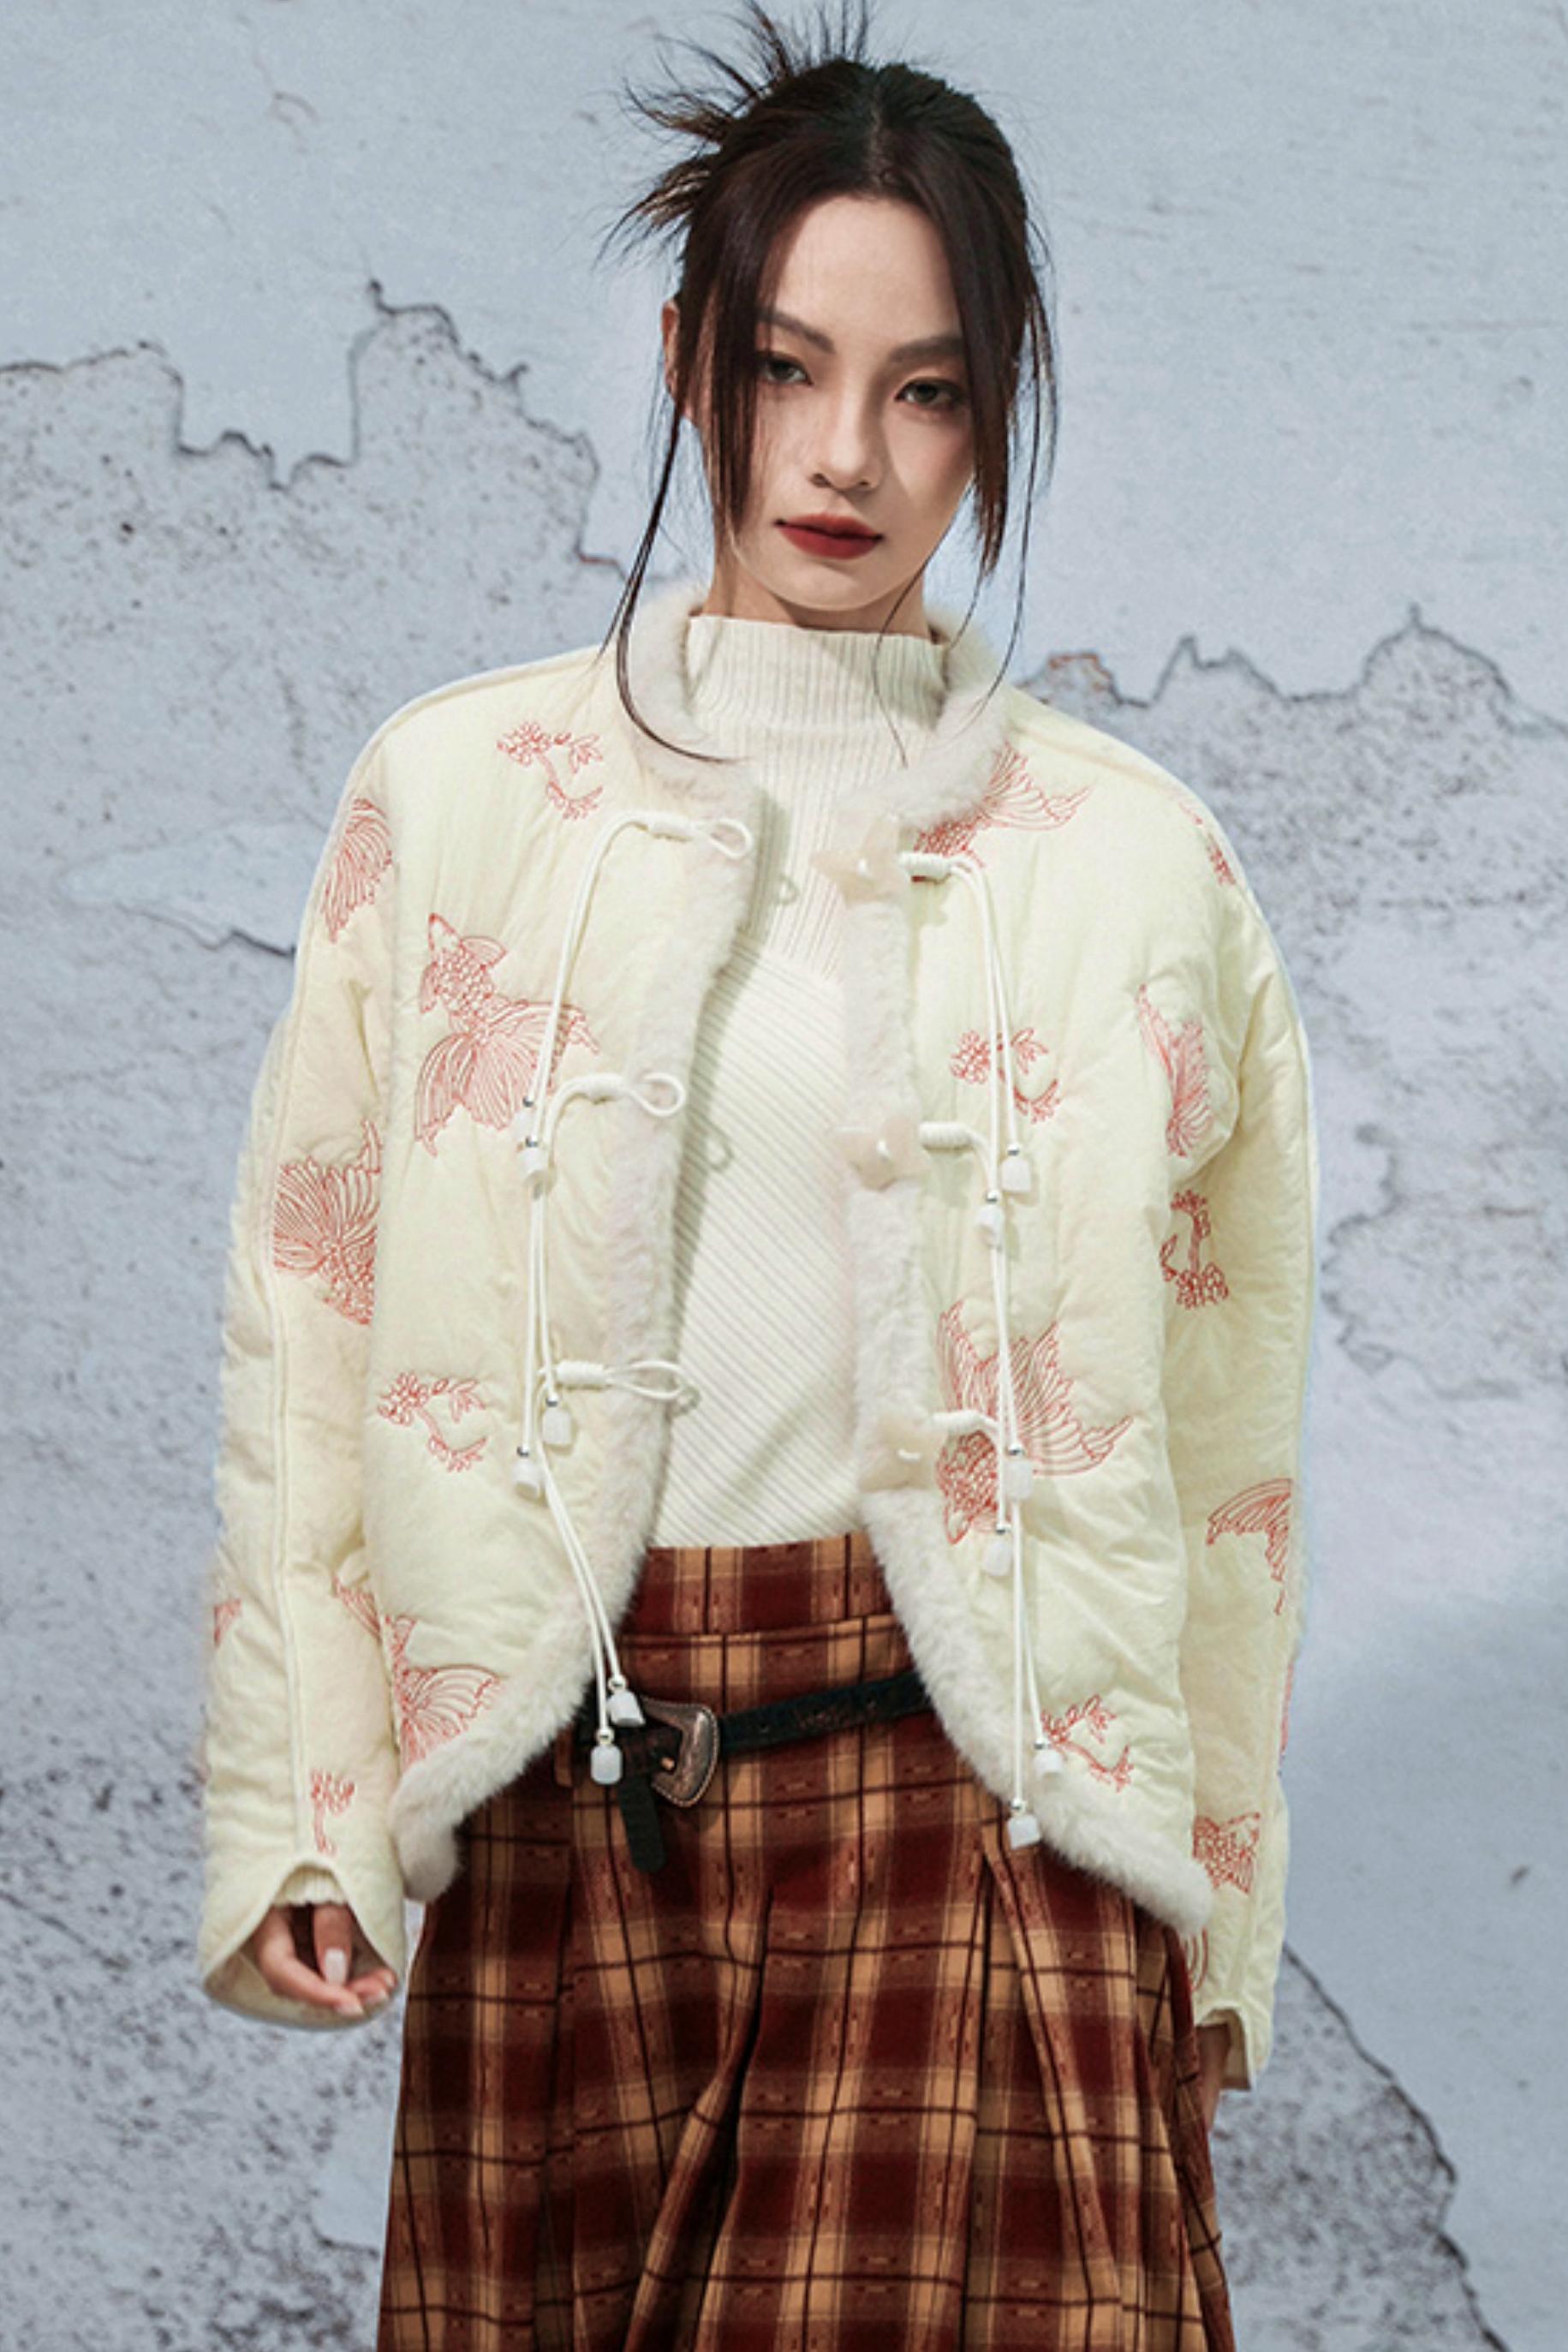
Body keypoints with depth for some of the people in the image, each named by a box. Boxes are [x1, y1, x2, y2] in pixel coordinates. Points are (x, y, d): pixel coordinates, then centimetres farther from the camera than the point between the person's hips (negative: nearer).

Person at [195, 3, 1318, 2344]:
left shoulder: (1133, 855, 5)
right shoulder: (458, 794, 6)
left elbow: (1223, 1433, 9)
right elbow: (311, 1317, 6)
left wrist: (1210, 1913, 9)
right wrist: (293, 1814, -2)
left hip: (964, 1798, -1)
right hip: (557, 1800, 1)